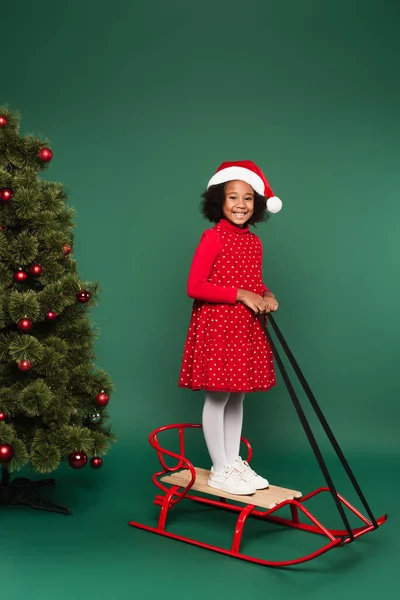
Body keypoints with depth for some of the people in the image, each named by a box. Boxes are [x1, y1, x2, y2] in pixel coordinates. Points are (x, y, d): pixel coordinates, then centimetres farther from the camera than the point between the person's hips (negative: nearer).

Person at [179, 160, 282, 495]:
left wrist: (267, 296, -1)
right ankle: (220, 470, 11)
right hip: (217, 326, -7)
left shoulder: (253, 241, 10)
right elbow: (195, 287, -16)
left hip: (247, 329, 7)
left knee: (237, 396, 14)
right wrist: (240, 294, -18)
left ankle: (235, 462, 25)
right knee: (218, 397, 1)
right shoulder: (213, 237, -11)